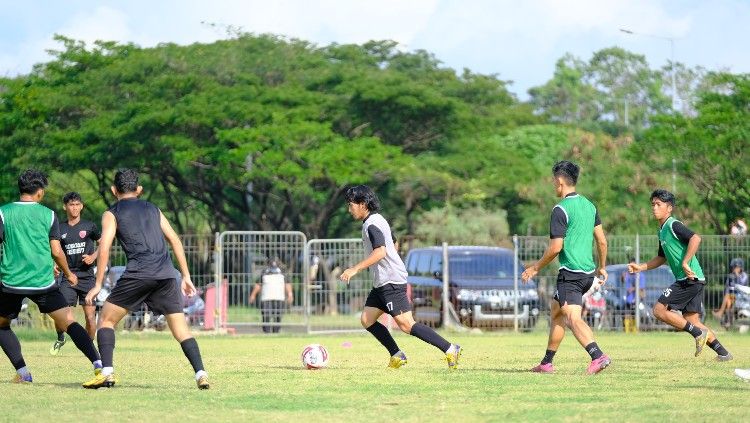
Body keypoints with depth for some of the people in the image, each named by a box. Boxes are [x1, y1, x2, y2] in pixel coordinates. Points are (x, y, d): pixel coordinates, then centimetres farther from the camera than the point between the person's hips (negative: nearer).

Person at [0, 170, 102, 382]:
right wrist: (68, 274, 21)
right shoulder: (48, 214, 4)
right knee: (69, 323, 0)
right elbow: (56, 251, 5)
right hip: (43, 282, 0)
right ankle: (98, 364, -17)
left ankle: (22, 372, 10)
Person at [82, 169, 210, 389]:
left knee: (106, 319, 10)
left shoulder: (112, 214, 11)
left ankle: (107, 373, -5)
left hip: (138, 273, -3)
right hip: (166, 275, 4)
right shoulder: (153, 209, 23)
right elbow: (175, 240, 19)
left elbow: (104, 249, -1)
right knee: (180, 328, 7)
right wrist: (186, 276, 21)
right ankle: (201, 373, -10)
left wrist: (98, 284, 2)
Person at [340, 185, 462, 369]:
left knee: (405, 323, -14)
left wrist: (355, 269, -27)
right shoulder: (377, 220, 17)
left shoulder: (372, 224, -14)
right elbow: (392, 244, 26)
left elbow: (380, 252, -27)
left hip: (391, 281, -11)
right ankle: (397, 355, 7)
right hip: (382, 283, 11)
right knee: (367, 320, 7)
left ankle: (450, 350, -16)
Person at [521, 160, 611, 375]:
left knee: (573, 318, -17)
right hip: (588, 272, 9)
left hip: (570, 273, -9)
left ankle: (598, 356, -36)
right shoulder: (589, 205, 11)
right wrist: (602, 267, 26)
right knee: (556, 312, 21)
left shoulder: (561, 209, -12)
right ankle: (547, 363, 26)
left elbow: (556, 247, -14)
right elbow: (602, 241, 14)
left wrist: (536, 268, -1)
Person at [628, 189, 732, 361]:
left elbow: (695, 238, -25)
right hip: (688, 281, 10)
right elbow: (661, 258, 32)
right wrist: (640, 267, 23)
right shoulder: (662, 230, 20)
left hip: (690, 278, -10)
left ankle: (698, 333, -8)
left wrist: (685, 263, -26)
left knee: (660, 310, -9)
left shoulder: (673, 225, -9)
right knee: (692, 320, 8)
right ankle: (723, 352, 7)